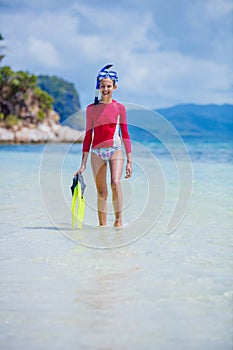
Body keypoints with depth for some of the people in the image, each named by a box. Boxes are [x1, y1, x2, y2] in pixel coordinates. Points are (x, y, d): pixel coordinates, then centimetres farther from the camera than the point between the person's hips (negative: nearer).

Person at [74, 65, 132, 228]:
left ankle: (119, 219, -14)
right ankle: (102, 225, 11)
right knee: (101, 192, 3)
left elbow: (125, 135, 7)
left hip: (116, 150, -2)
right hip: (97, 152, 2)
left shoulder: (120, 108, 4)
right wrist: (83, 164, 6)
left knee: (115, 182, -24)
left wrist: (129, 161, 3)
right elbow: (88, 136, 9)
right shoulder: (91, 109, 7)